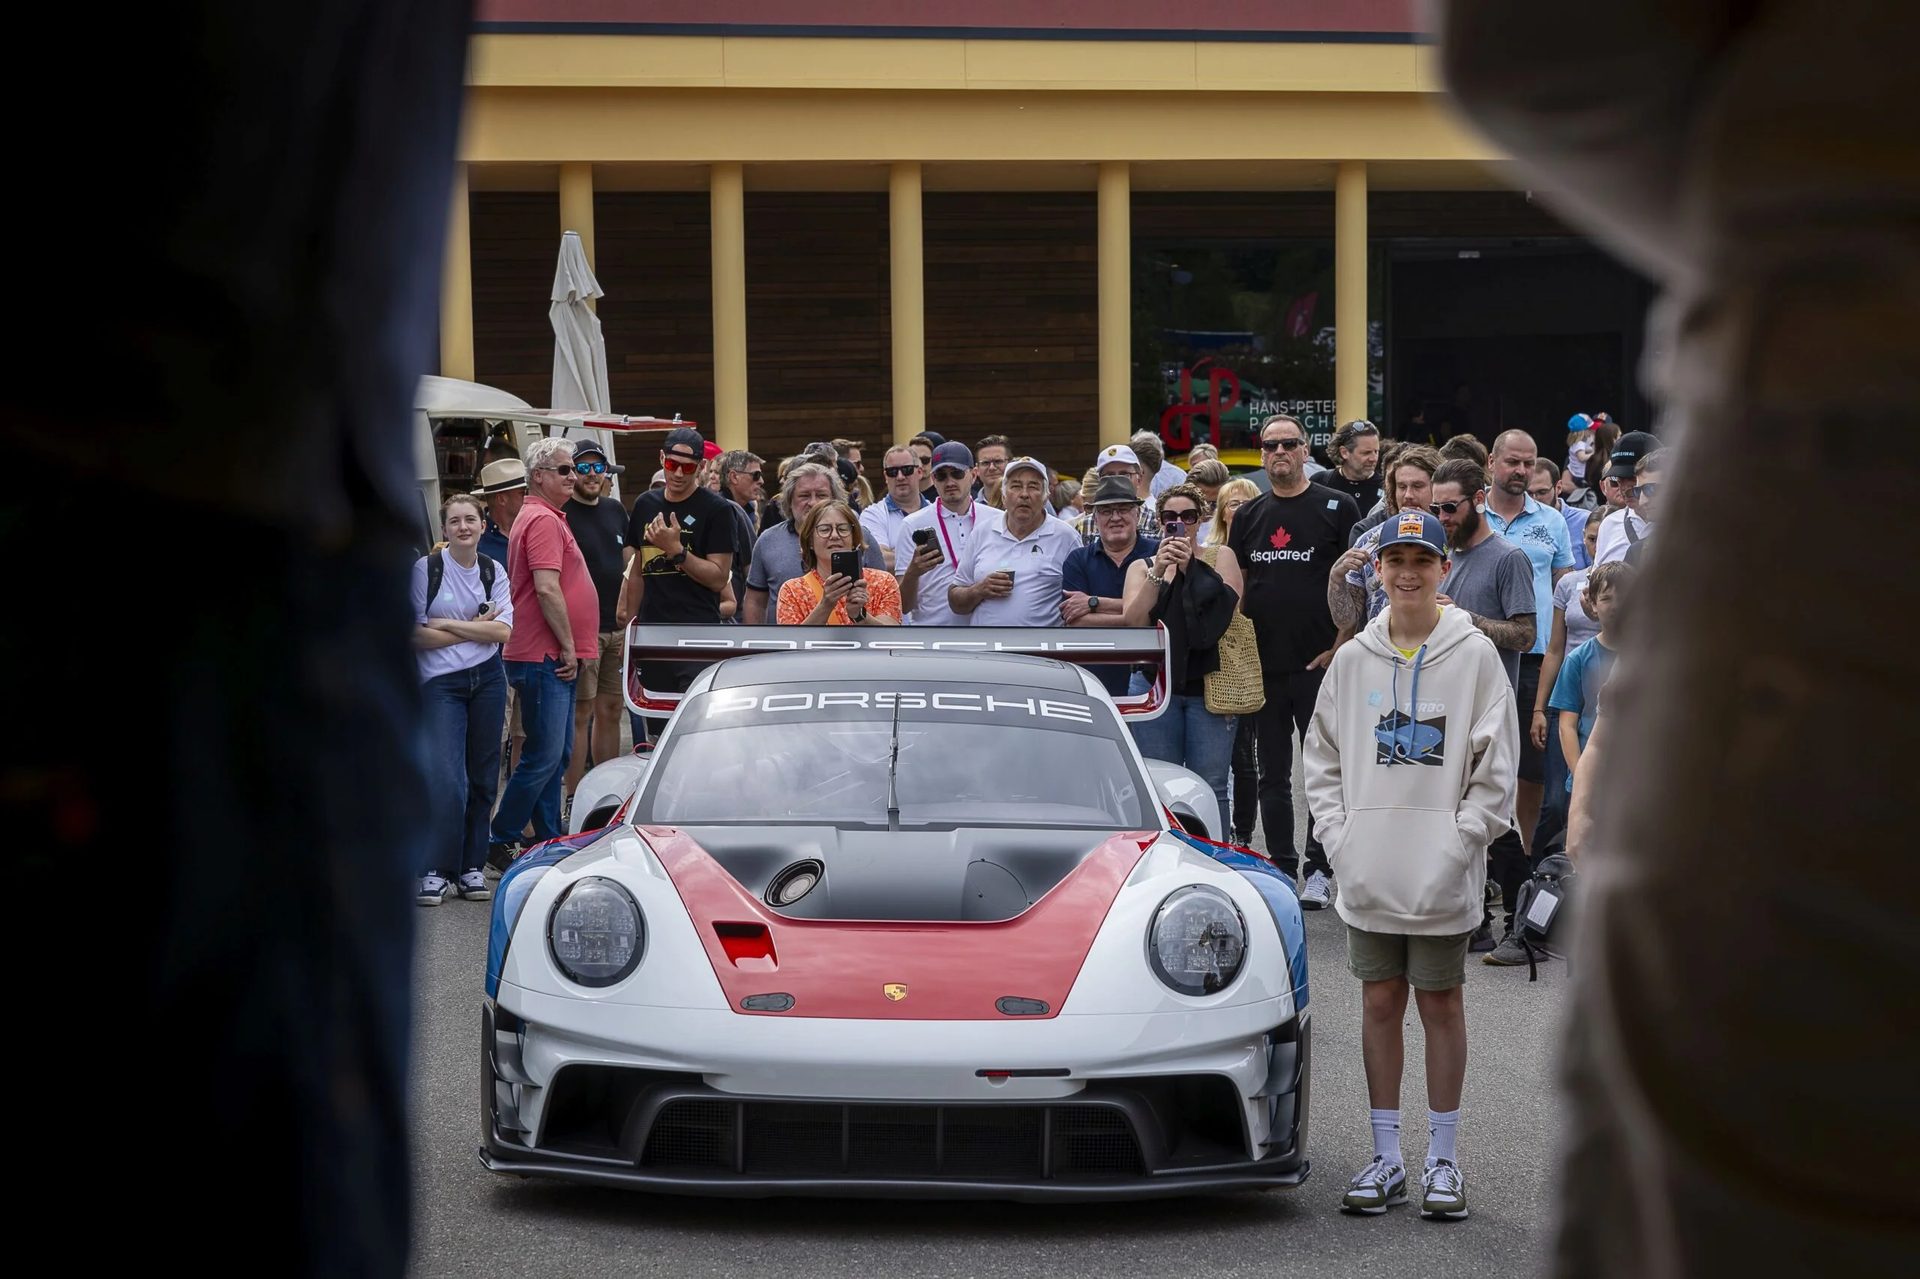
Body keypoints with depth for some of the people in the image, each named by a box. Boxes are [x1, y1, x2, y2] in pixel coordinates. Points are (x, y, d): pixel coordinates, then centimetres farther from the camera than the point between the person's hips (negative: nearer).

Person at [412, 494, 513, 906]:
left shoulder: (494, 572, 7)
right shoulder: (426, 569, -4)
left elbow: (502, 631, -5)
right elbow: (415, 635, -10)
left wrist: (448, 625, -12)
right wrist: (475, 629, -8)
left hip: (487, 679, 4)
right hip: (441, 682, -4)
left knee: (483, 776, 5)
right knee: (445, 776, -15)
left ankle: (473, 867, 13)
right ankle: (434, 871, -11)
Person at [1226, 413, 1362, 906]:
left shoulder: (1337, 508, -1)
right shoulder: (1248, 516, 11)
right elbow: (1235, 587, 14)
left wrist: (1340, 647, -11)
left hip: (1320, 664, -4)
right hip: (1263, 668, 4)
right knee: (1273, 773, 8)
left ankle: (1319, 871, 6)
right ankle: (1281, 868, 15)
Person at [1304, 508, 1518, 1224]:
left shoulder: (1475, 657, -3)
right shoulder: (1353, 661, 6)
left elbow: (1496, 767, -3)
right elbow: (1322, 758, 11)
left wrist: (1460, 842, -11)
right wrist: (1339, 837, 0)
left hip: (1443, 873, -3)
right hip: (1368, 870, 3)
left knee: (1441, 1004, 4)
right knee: (1380, 1003, 7)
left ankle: (1443, 1161, 10)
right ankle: (1386, 1158, 14)